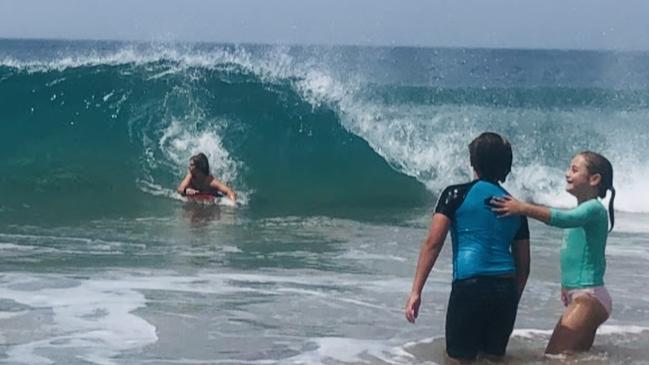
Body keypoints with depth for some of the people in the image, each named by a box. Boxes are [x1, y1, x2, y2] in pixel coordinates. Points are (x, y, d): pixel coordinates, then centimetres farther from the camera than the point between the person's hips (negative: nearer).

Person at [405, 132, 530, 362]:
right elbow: (523, 265, 18)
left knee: (460, 358, 2)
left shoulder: (456, 195, 3)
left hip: (469, 286, -4)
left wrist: (416, 291, -5)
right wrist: (513, 302, 29)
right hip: (506, 289, 4)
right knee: (494, 357, 16)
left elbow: (433, 243, -5)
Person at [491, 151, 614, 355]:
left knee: (553, 356, -16)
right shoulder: (584, 210, 18)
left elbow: (564, 219, -35)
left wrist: (524, 208, -39)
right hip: (578, 297, 11)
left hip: (588, 298, -11)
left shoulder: (594, 208, -13)